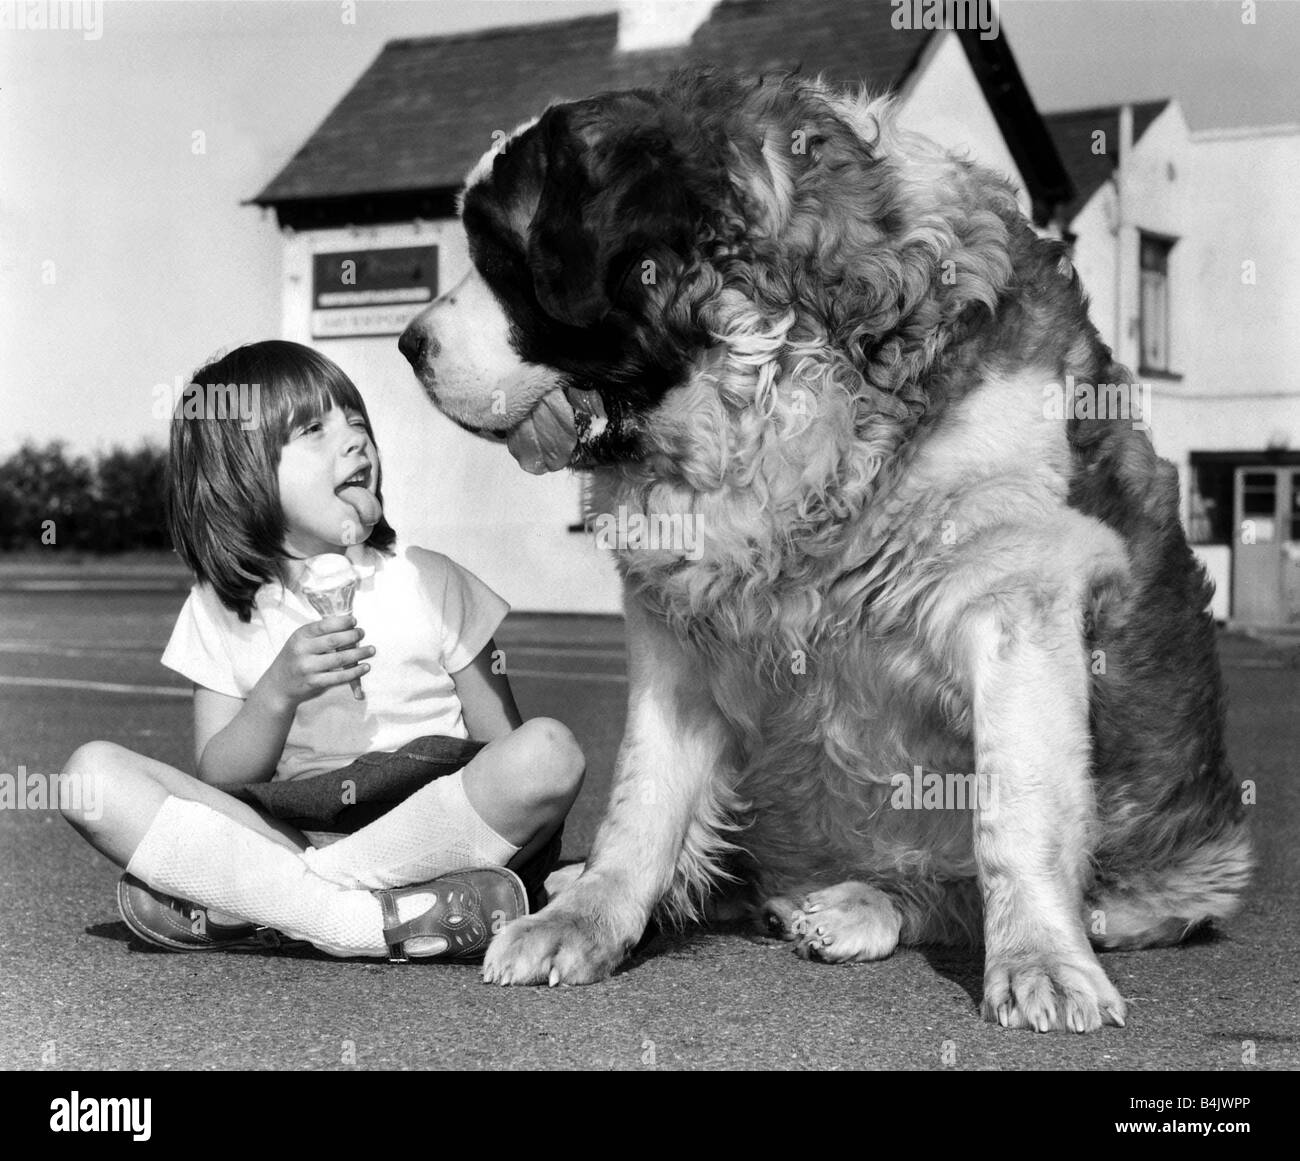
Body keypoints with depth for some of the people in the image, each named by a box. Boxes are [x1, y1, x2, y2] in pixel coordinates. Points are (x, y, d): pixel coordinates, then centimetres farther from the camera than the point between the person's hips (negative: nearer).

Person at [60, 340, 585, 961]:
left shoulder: (431, 583, 5)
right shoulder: (219, 609, 7)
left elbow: (503, 742, 7)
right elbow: (214, 782, 1)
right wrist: (279, 693, -17)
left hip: (425, 831, 0)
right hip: (280, 830, 0)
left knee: (550, 750, -31)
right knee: (93, 771, -18)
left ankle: (240, 907, -24)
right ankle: (376, 920, -28)